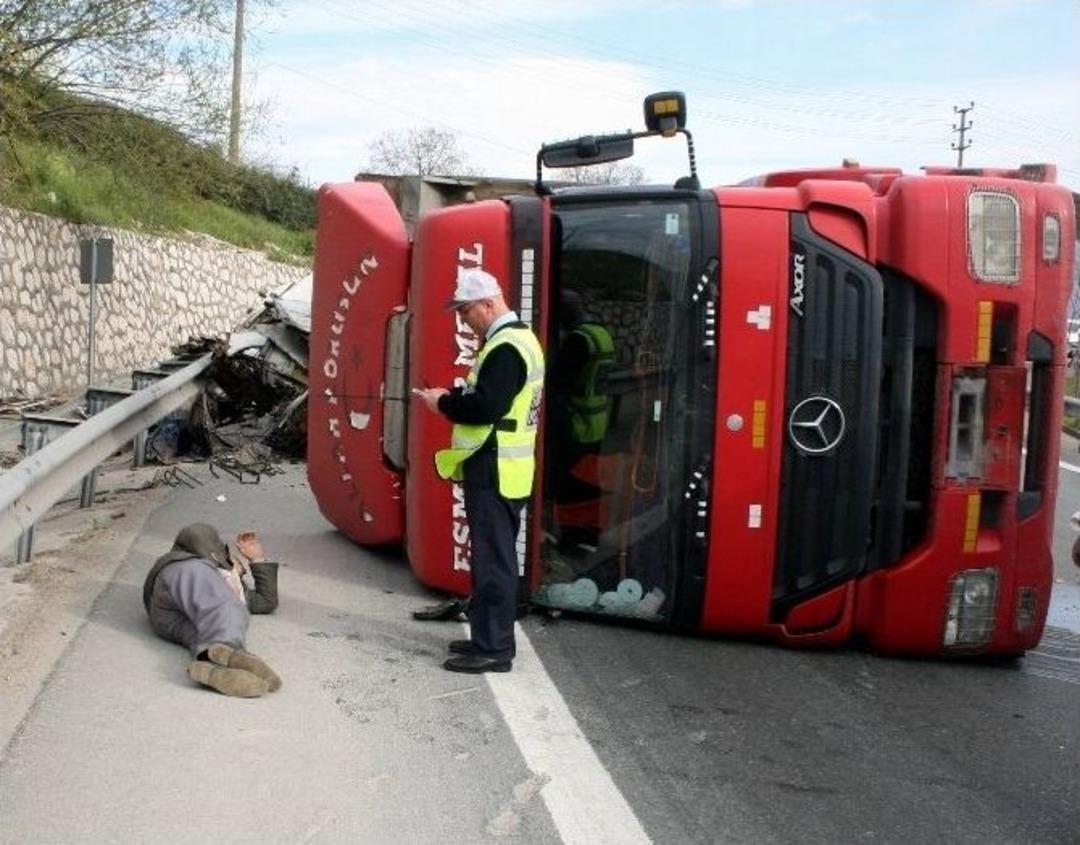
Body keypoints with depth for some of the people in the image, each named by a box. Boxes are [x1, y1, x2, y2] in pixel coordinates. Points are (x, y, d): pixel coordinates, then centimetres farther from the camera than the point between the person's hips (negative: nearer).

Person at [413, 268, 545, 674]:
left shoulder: (506, 348, -18)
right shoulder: (515, 339, 16)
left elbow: (486, 407, -25)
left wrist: (443, 404, -10)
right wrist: (451, 395, 8)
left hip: (494, 471, -11)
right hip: (495, 467, 11)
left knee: (492, 559, -5)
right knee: (493, 556, 16)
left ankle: (493, 648, 0)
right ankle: (489, 637, 25)